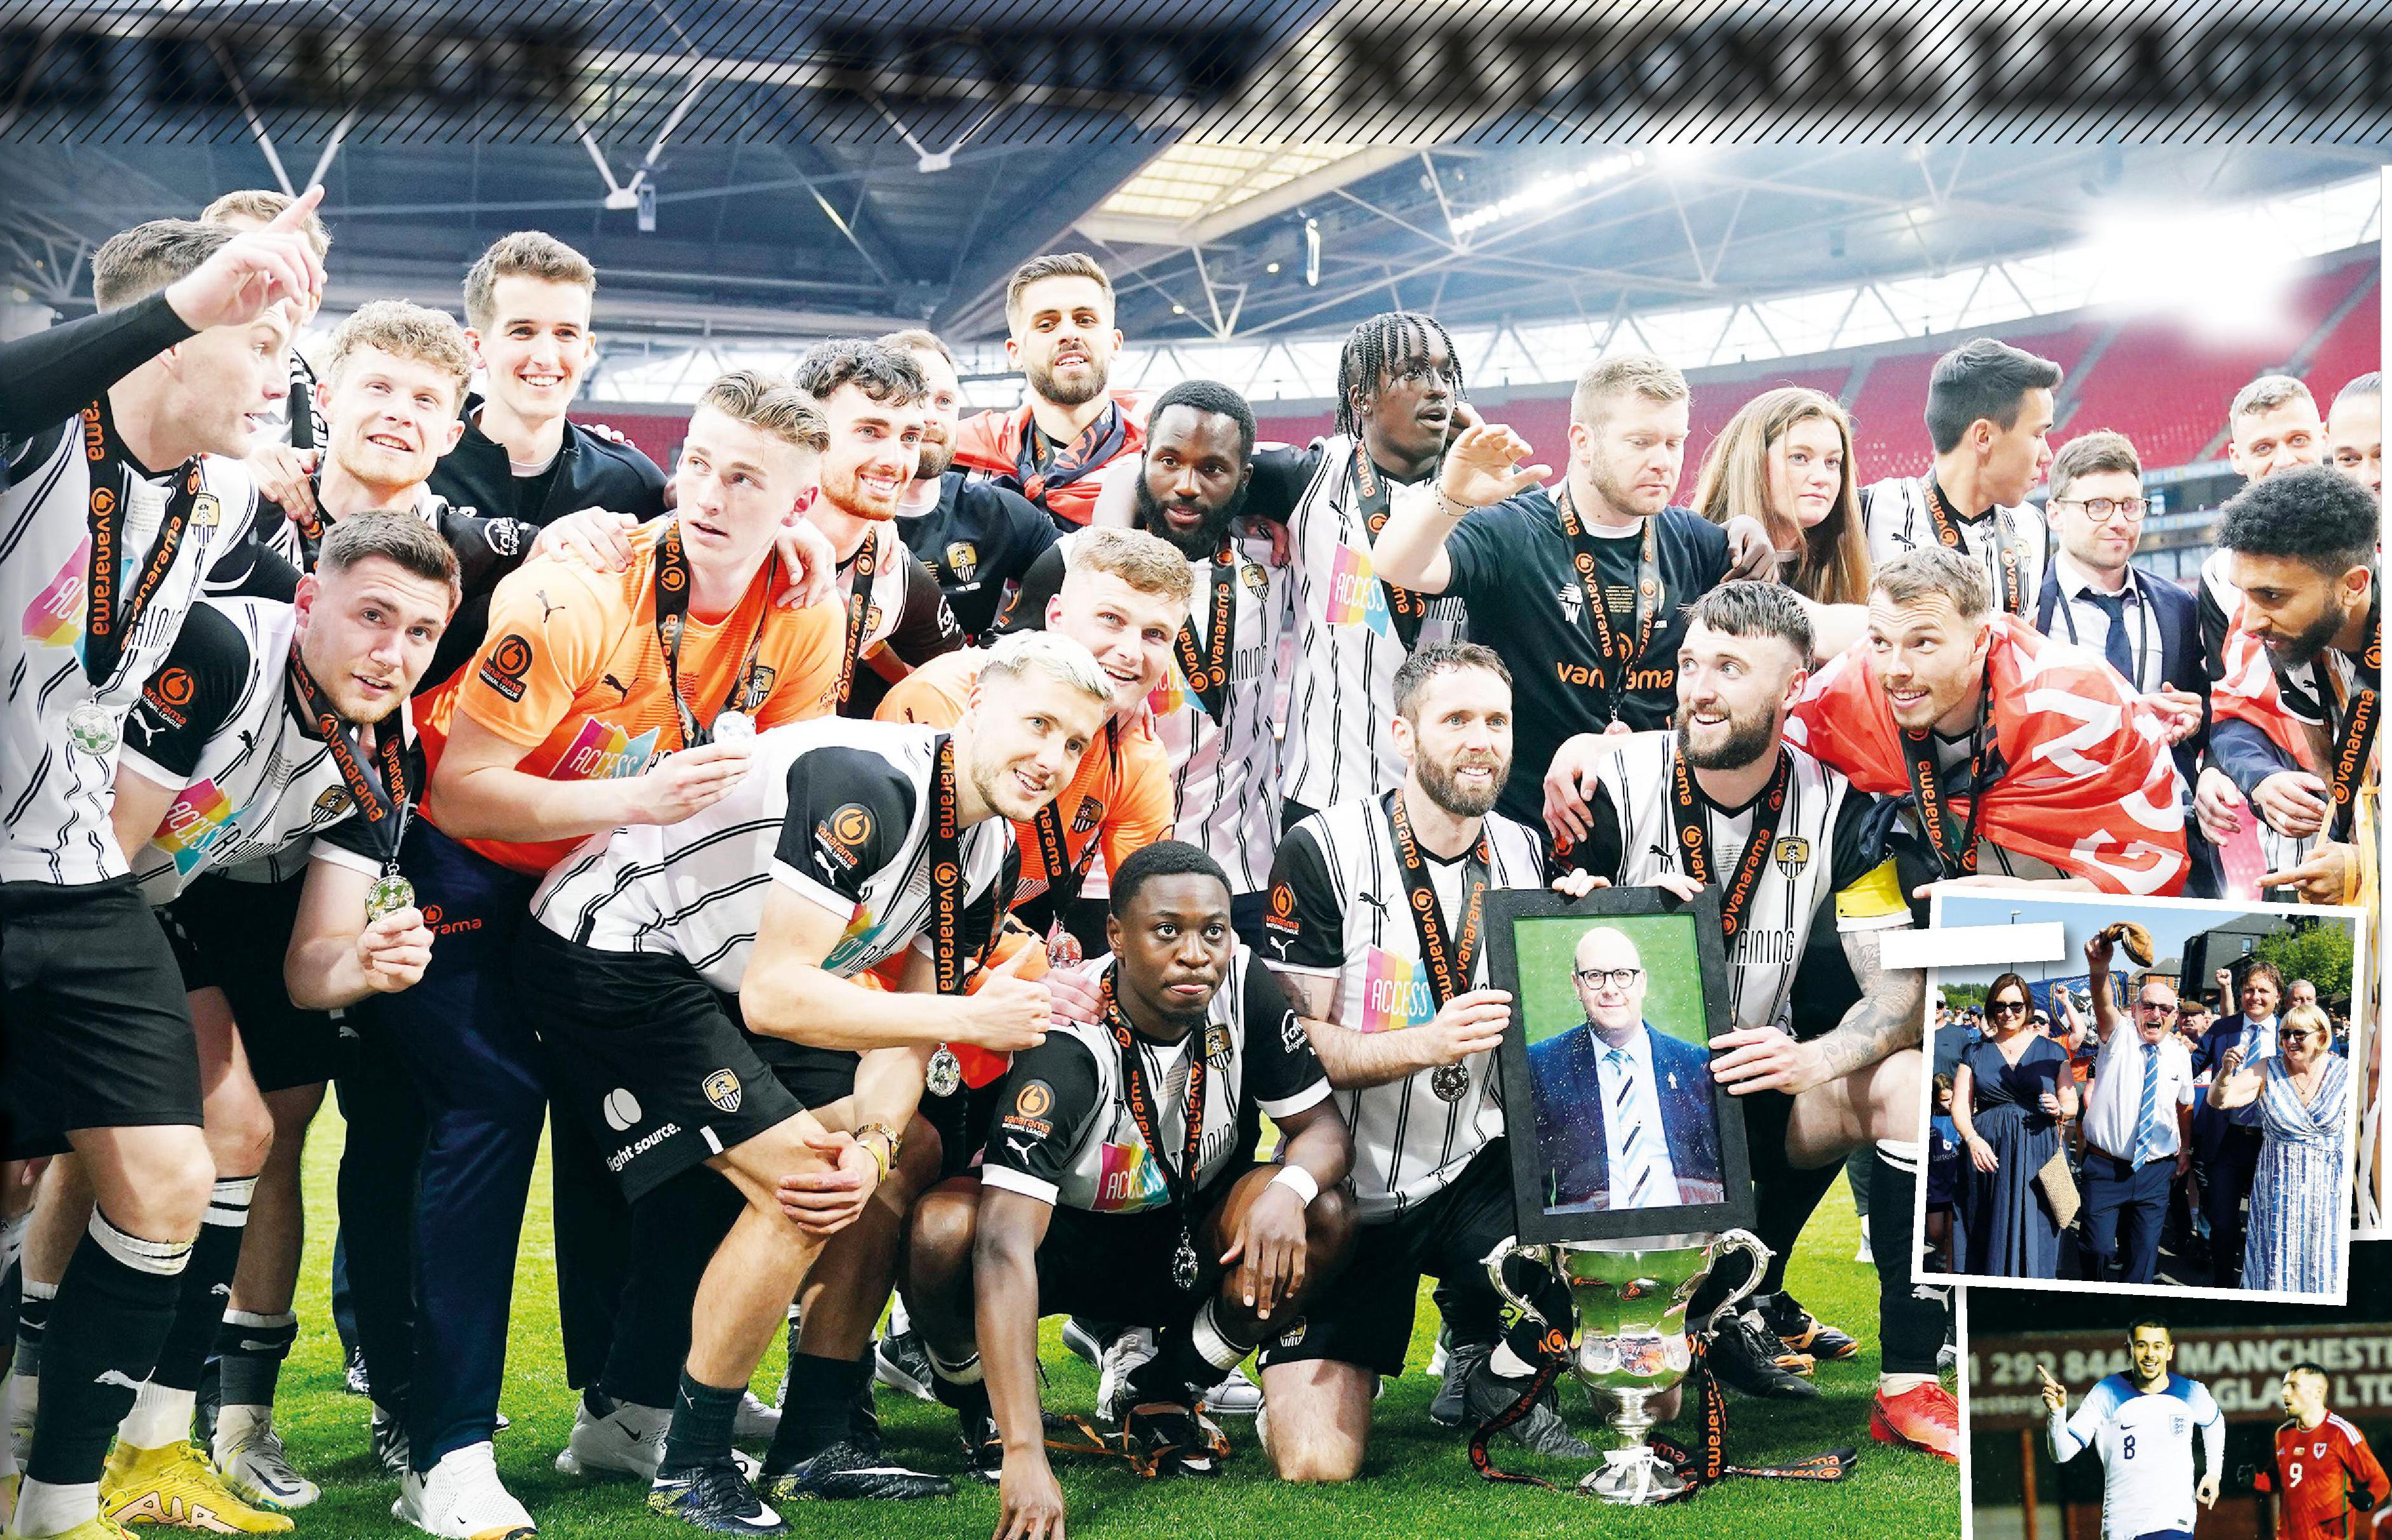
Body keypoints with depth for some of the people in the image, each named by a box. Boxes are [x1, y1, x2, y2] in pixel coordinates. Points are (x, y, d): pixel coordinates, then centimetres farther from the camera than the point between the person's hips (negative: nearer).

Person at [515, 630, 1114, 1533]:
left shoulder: (989, 850, 2)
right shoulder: (866, 783, -28)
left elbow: (904, 1024, 2)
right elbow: (774, 995, -33)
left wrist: (873, 1146, -18)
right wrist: (970, 1018, -29)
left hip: (716, 981, 10)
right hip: (608, 950, -10)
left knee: (913, 1162, 8)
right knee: (799, 1190, -20)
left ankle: (814, 1446, 15)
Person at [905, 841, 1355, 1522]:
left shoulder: (1245, 987, -18)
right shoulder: (1065, 1047, -33)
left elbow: (1323, 1128, -9)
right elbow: (1005, 1248, -42)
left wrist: (1286, 1188, -37)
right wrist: (1025, 1455, -52)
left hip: (1185, 1246, 4)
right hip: (1063, 1242, -4)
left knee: (1326, 1218, -24)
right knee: (944, 1229, -35)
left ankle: (1163, 1394, -1)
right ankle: (983, 1403, 0)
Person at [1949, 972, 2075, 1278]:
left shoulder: (2051, 1052, 10)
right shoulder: (1976, 1054, 11)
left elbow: (2072, 1102, 10)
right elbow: (1960, 1107, 4)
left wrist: (2060, 1110, -14)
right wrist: (1972, 1139, -15)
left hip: (2037, 1155, -1)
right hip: (1987, 1154, 1)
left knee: (2033, 1239, -2)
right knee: (1988, 1239, 0)